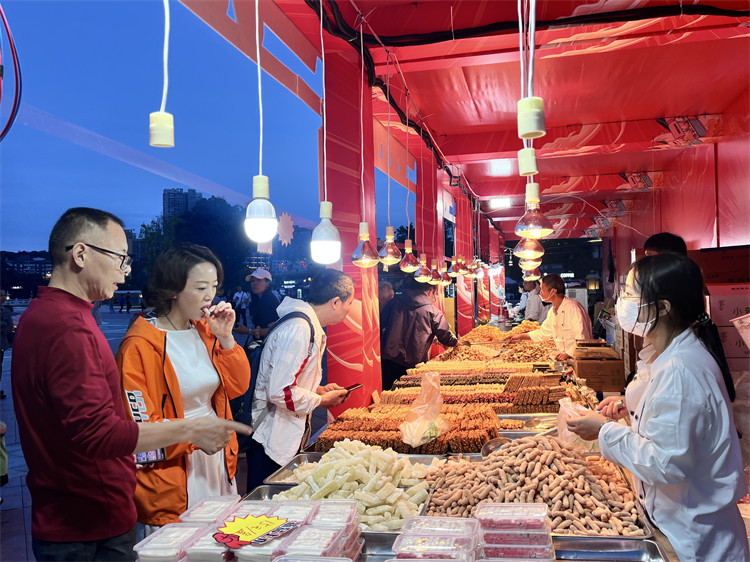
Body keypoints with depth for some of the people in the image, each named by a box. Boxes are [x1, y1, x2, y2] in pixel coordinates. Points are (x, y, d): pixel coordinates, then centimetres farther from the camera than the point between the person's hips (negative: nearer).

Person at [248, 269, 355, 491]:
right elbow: (280, 392, -26)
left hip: (288, 440, 10)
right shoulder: (297, 329, -21)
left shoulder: (308, 326, 12)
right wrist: (322, 400, -12)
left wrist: (319, 389, 8)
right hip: (271, 446, -10)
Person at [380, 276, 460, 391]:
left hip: (387, 359, 3)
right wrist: (457, 343, 28)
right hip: (412, 363, -3)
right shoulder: (432, 311, -2)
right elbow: (445, 337, 7)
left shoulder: (395, 302, 6)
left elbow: (382, 326, 12)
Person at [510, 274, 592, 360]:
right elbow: (543, 333, 27)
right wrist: (520, 336, 25)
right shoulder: (553, 311, 14)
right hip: (562, 357, 7)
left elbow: (582, 339, -17)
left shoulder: (573, 308, -13)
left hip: (576, 358, -7)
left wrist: (568, 354, -24)